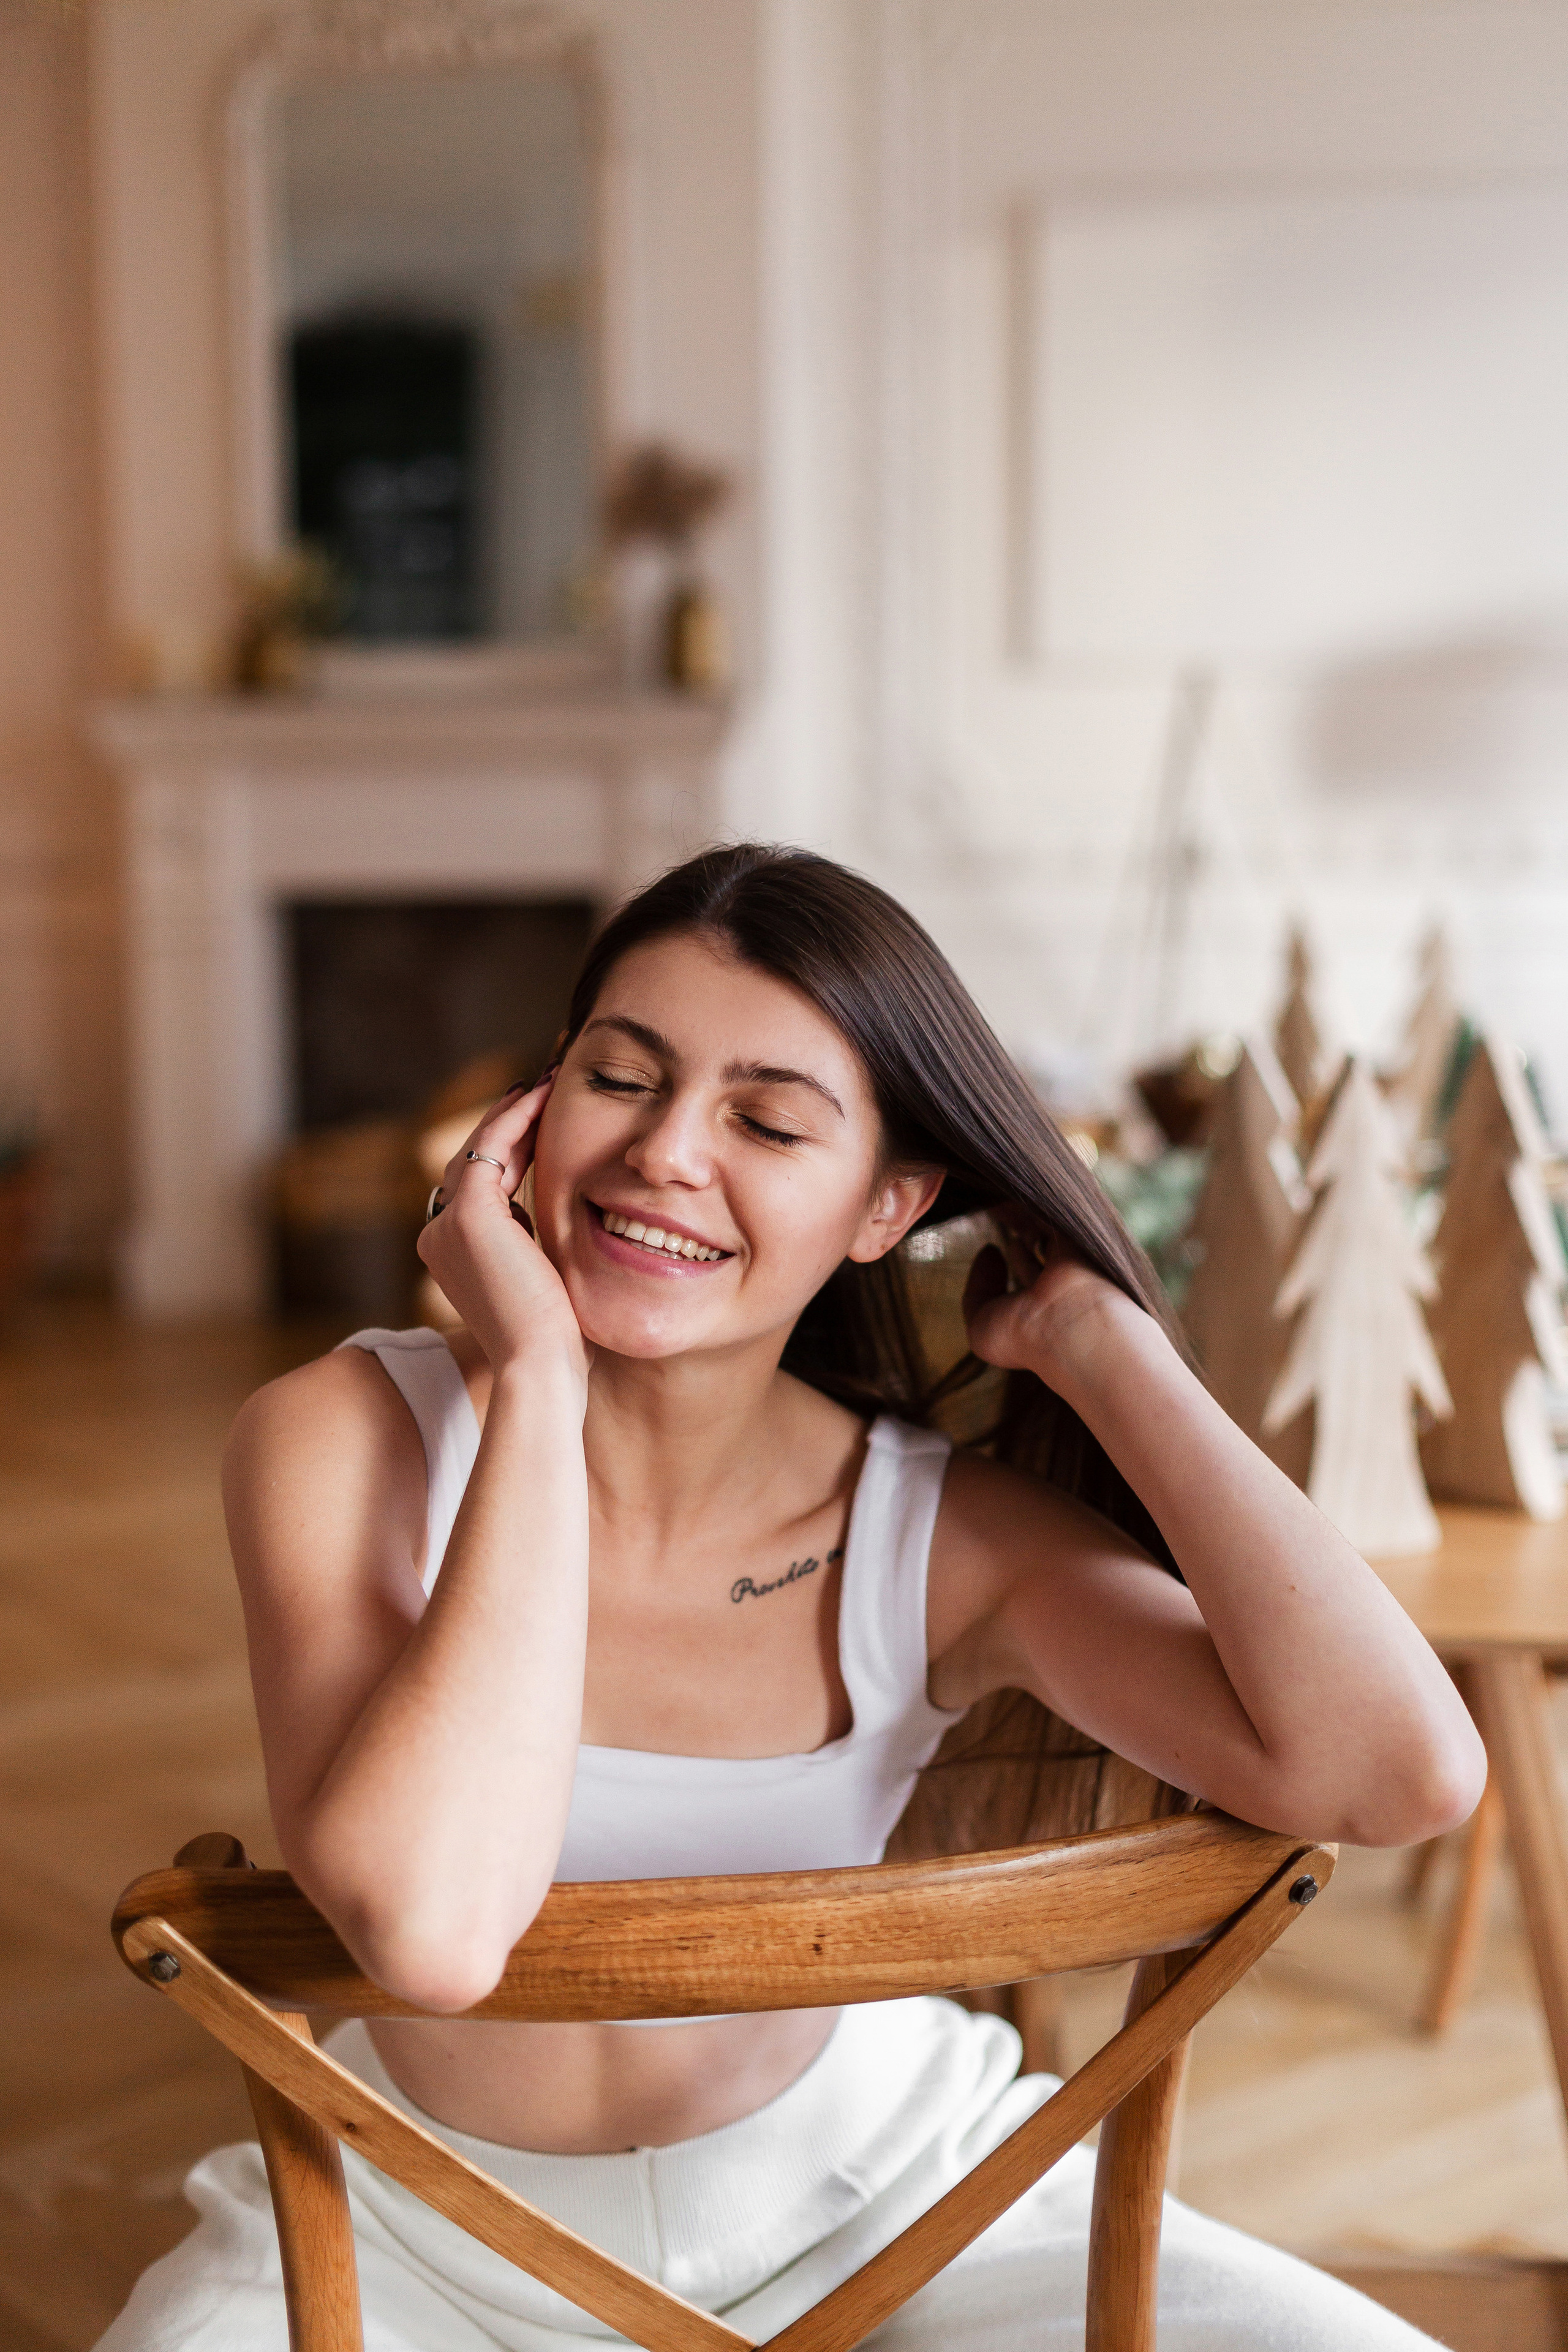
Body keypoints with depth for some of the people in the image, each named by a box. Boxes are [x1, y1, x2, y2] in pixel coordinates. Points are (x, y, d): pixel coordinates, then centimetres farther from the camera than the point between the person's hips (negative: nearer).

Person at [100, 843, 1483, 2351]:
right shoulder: (343, 1438, -18)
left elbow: (1400, 1774, -29)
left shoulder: (946, 1534, -14)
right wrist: (535, 1376, -31)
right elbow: (429, 1922, -36)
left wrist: (1098, 1338, -22)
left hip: (862, 2194, 1)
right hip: (429, 2226, 0)